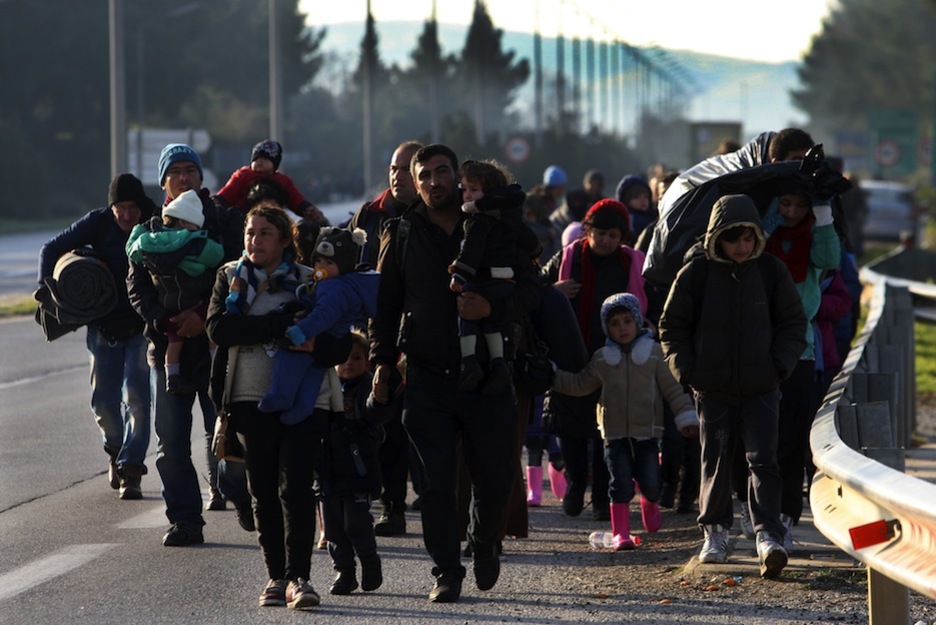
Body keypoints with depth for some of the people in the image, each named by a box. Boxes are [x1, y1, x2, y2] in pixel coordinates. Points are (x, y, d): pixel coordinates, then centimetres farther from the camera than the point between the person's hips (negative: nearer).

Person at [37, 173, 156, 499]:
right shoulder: (98, 223, -9)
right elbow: (52, 249, -5)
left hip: (141, 327, -2)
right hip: (103, 327, 2)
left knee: (136, 397, -11)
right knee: (104, 401, 5)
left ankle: (131, 469, -5)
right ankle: (116, 450, 34)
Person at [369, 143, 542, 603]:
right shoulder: (402, 235, 7)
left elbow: (530, 288, 0)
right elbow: (384, 303, 13)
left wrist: (492, 308, -19)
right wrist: (382, 361, 5)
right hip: (427, 376, 0)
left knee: (494, 478, 5)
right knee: (436, 483, -5)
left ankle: (484, 545, 33)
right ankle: (446, 573, 2)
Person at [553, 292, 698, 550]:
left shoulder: (654, 352, 0)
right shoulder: (602, 359, 6)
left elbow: (672, 388, 2)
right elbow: (579, 385, 18)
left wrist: (686, 418, -1)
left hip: (647, 432, -1)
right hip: (615, 432, 1)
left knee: (650, 483, -2)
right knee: (621, 483, -7)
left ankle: (649, 504, 33)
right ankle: (621, 533, -3)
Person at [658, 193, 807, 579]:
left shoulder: (771, 271, 0)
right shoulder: (695, 273, -3)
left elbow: (793, 325, 9)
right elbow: (672, 327, 7)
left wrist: (780, 365, -4)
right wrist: (687, 370, -4)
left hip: (761, 389, -1)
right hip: (712, 389, 1)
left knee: (763, 460, -10)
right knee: (716, 462, 8)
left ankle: (768, 536, -16)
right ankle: (715, 533, 22)